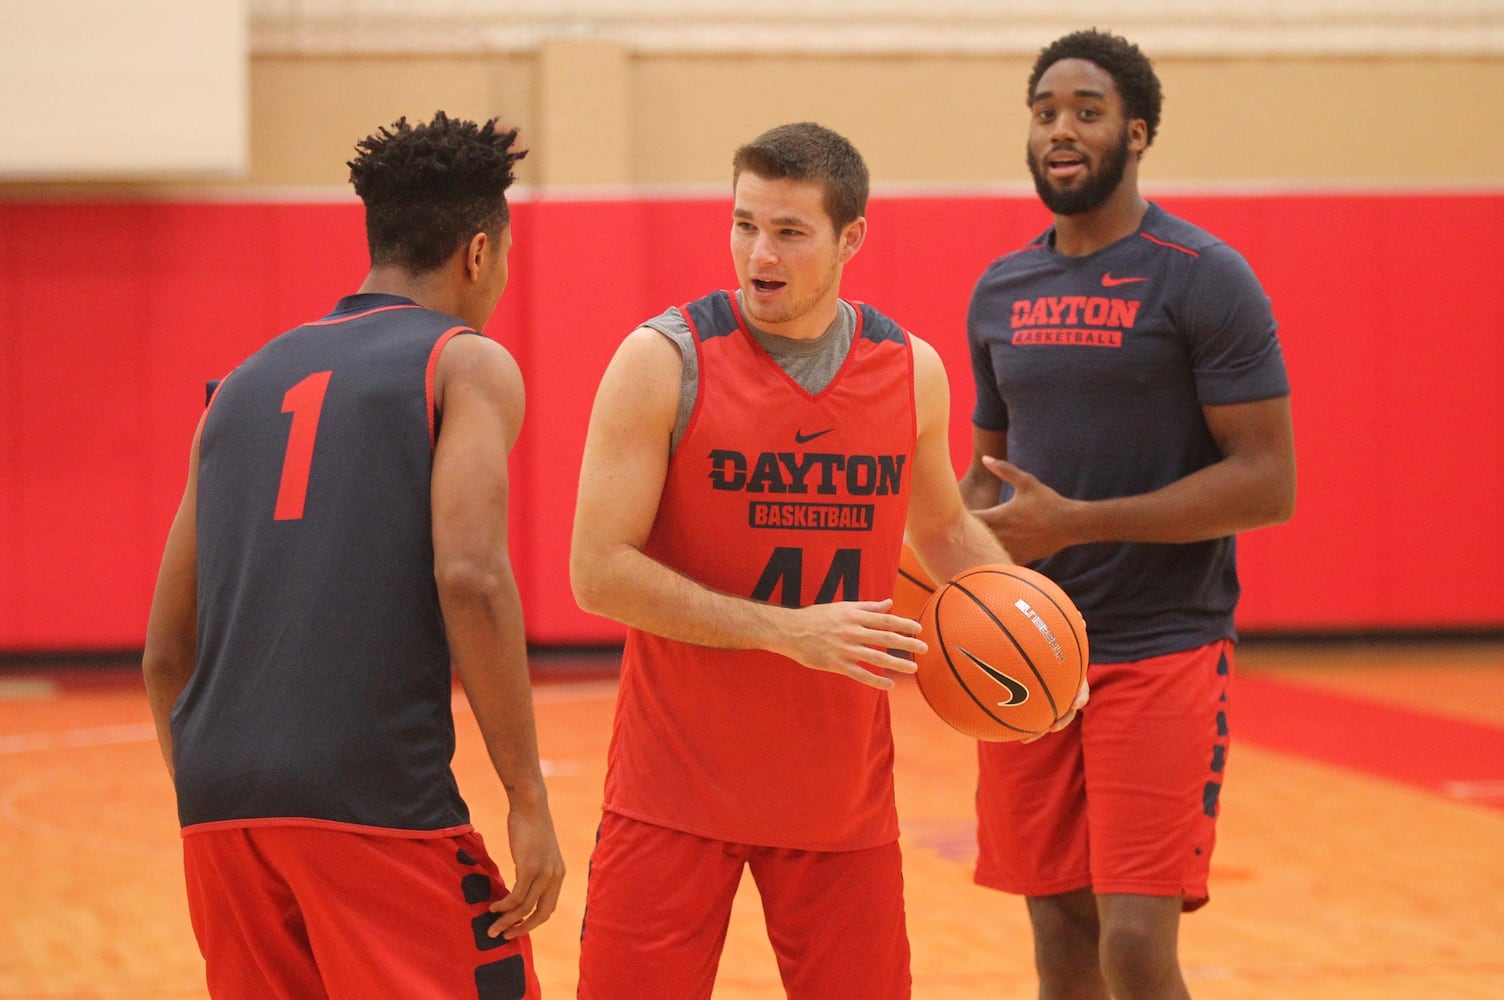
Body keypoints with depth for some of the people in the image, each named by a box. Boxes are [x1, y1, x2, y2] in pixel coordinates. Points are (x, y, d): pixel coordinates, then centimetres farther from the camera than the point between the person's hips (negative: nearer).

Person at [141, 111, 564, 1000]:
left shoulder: (246, 384, 22)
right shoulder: (468, 365, 5)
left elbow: (167, 650, 21)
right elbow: (470, 578, -12)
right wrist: (529, 800, -10)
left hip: (218, 798, 6)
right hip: (375, 796, -6)